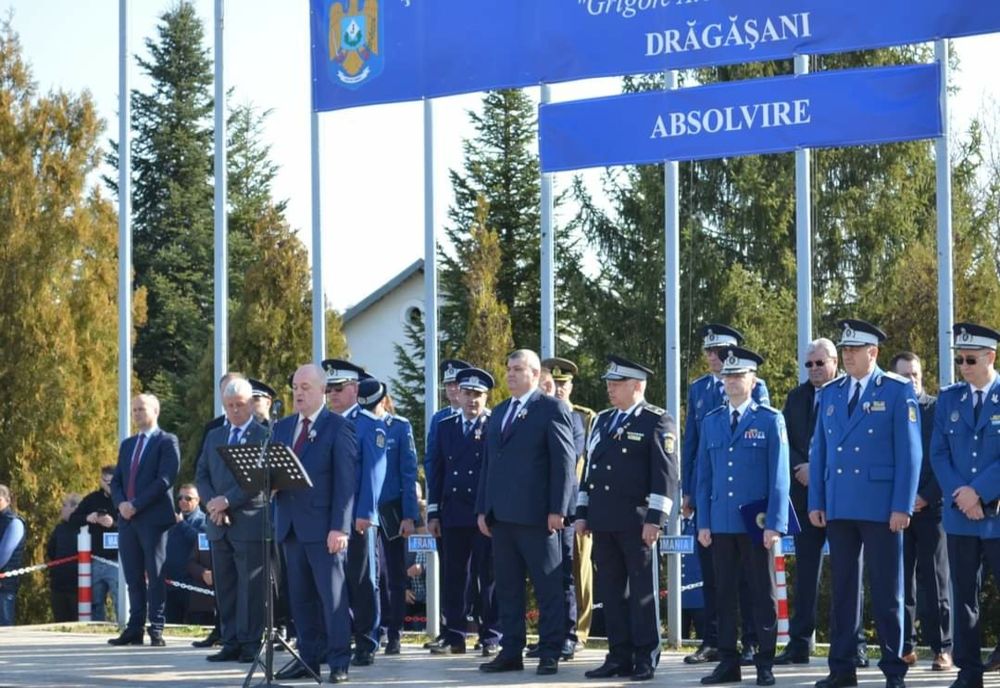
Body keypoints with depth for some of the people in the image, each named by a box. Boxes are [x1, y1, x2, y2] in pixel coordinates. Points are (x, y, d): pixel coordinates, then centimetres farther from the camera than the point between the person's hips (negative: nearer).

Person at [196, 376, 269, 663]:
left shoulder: (264, 436, -3)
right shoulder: (214, 437, 17)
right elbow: (202, 475, 13)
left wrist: (228, 501, -16)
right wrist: (212, 503, -6)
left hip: (250, 523, -6)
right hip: (219, 524, 6)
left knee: (251, 587, -4)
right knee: (225, 586, 6)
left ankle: (250, 644, -1)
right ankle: (230, 642, 10)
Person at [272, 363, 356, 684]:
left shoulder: (339, 427, -3)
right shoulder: (282, 427, 16)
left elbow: (346, 481, -9)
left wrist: (339, 527, -16)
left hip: (323, 526, -6)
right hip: (290, 524, 6)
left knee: (332, 594, -4)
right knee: (300, 596, 8)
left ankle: (339, 661, -2)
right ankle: (309, 658, 13)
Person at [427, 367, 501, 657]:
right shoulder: (446, 427, 14)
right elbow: (437, 471, 14)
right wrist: (433, 512, 8)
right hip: (453, 513, 4)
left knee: (488, 576, 0)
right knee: (454, 576, 5)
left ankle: (491, 636, 5)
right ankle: (454, 635, 9)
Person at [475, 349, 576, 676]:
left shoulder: (552, 409, -3)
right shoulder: (499, 413, 19)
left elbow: (564, 462, -8)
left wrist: (557, 510, -14)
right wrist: (482, 508, 13)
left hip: (535, 515, -7)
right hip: (501, 515, 7)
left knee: (548, 587, -2)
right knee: (507, 587, 9)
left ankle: (550, 653, 1)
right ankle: (511, 652, 13)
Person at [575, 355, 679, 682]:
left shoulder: (658, 422, -4)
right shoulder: (603, 420, 17)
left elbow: (666, 474, -11)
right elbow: (589, 468, 20)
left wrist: (654, 519, -17)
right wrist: (582, 513, 15)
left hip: (636, 522, -7)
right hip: (603, 521, 7)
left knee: (643, 591, -1)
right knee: (611, 590, 8)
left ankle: (646, 659, 3)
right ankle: (619, 656, 14)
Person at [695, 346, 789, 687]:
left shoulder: (770, 420, 0)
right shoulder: (711, 421, 11)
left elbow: (779, 476, -4)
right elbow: (704, 476, 12)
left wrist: (775, 524, -11)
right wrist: (703, 522, 5)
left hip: (756, 523, -3)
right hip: (721, 524, 4)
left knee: (763, 594, 2)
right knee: (724, 594, 6)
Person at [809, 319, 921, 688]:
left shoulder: (898, 391, -1)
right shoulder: (830, 393, 12)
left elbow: (909, 452, -5)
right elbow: (818, 450, 14)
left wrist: (903, 506, -11)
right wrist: (815, 502, 6)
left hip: (880, 507, -4)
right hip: (838, 507, 4)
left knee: (886, 589, 0)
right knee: (842, 588, 7)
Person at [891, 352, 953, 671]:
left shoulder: (938, 409, 3)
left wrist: (926, 497, -9)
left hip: (931, 507, -2)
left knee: (934, 579, -1)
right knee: (901, 579, 2)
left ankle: (941, 647, 1)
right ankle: (905, 647, 7)